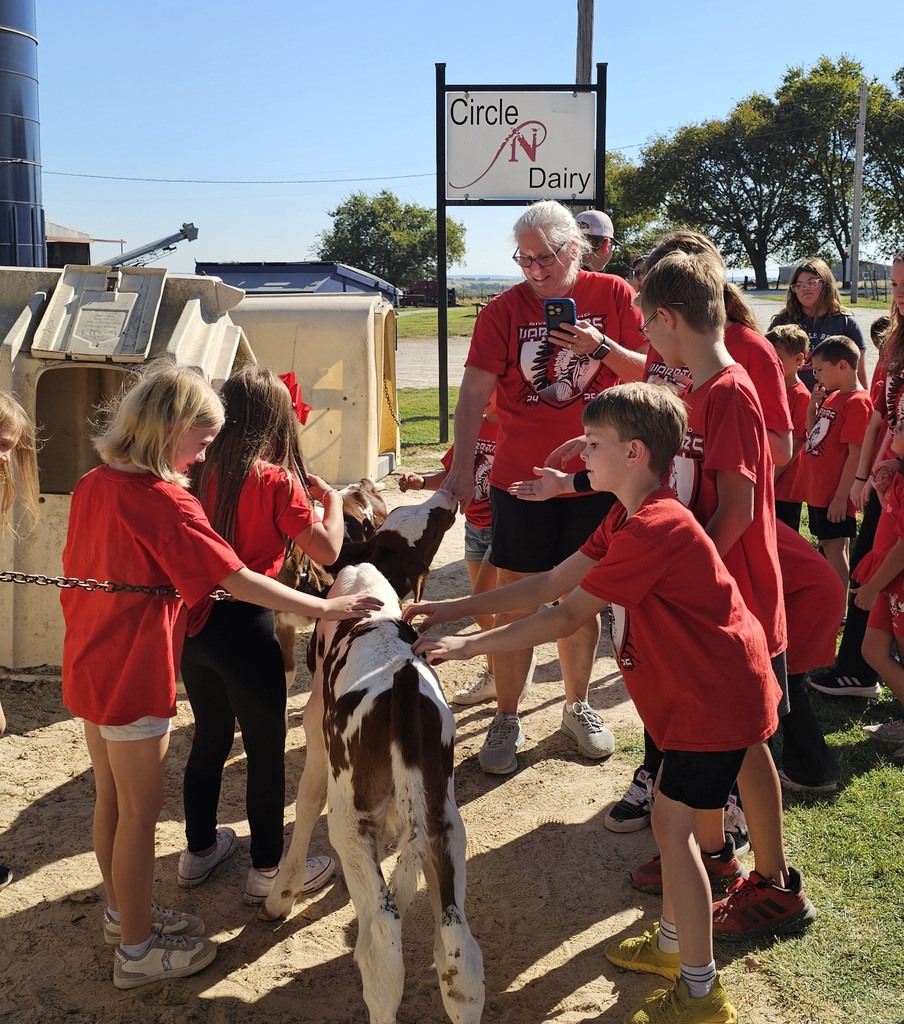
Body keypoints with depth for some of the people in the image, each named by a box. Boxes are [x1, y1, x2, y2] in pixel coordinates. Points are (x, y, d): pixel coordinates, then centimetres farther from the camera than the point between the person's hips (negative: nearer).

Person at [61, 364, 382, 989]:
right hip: (134, 674, -9)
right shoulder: (165, 502, -21)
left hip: (88, 665, 9)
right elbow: (240, 581, -24)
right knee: (140, 810, 5)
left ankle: (124, 912, 38)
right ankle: (138, 950, 19)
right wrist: (323, 608, -20)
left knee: (112, 797, 21)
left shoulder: (94, 485, 4)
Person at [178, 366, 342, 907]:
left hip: (194, 621, 7)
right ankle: (268, 869, 22)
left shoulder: (202, 472, 1)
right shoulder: (277, 481, -16)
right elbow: (327, 552, -14)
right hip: (245, 626, -6)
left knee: (210, 736, 23)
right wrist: (332, 501, 3)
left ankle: (199, 849, 38)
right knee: (267, 748, 9)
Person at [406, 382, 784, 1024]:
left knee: (672, 824, -4)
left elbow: (567, 617, -25)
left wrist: (469, 646, -18)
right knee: (672, 818, 18)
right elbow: (551, 583, 6)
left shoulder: (653, 528, -27)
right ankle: (672, 943, 36)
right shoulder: (627, 520, 7)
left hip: (719, 700, -10)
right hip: (697, 693, 10)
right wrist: (454, 609, 1)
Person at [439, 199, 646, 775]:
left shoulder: (613, 295, 0)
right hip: (522, 478, -1)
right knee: (516, 602, 2)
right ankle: (507, 720, 18)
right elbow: (475, 392, -8)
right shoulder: (504, 310, -3)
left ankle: (579, 706, 33)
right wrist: (462, 466, -17)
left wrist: (601, 348, -15)